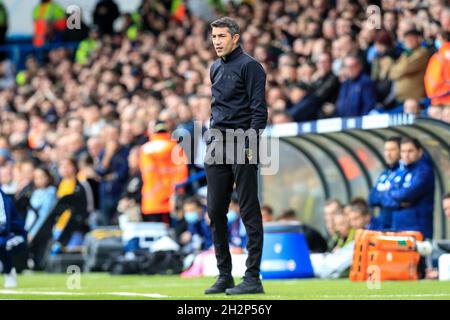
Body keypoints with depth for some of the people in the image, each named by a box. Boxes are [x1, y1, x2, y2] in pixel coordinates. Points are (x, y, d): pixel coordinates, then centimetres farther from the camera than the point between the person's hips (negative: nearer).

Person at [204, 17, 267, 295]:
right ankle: (225, 276, 14)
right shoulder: (216, 68, 18)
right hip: (218, 147, 8)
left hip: (242, 147, -8)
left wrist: (251, 144, -18)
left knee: (250, 212, -5)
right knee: (215, 211, 7)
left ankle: (253, 278, -5)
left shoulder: (249, 66, -6)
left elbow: (259, 109, -11)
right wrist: (212, 141, 17)